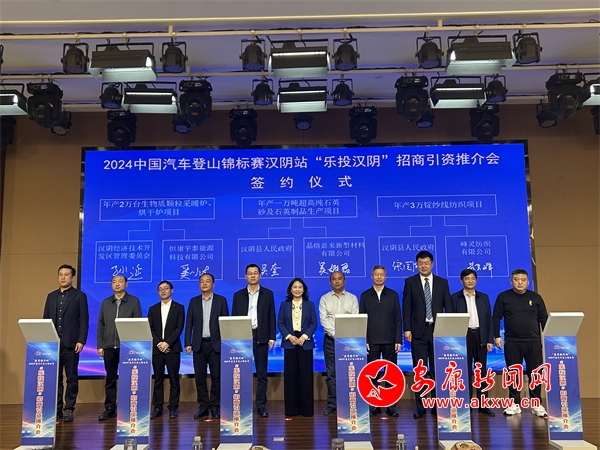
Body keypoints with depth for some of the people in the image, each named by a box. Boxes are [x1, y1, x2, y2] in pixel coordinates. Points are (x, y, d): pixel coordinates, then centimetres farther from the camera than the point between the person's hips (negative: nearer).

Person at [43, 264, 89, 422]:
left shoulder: (80, 296, 1)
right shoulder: (51, 296, 14)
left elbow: (84, 320, -3)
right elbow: (45, 319, 13)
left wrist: (81, 341, -12)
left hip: (70, 344, -4)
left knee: (72, 378, 1)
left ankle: (68, 409, 9)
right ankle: (57, 409, 16)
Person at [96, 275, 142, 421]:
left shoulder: (134, 301, 1)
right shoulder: (105, 302, 11)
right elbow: (100, 325, 10)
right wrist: (100, 345, 3)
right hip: (109, 347, 3)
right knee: (110, 379, 8)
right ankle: (110, 409, 15)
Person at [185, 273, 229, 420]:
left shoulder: (221, 300, 2)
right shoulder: (194, 301, 8)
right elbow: (189, 324, 6)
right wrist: (188, 343, -1)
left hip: (216, 344, -2)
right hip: (199, 344, 2)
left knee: (216, 376, 2)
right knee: (200, 376, 4)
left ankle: (215, 407, 13)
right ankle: (203, 406, 15)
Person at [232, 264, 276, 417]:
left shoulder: (268, 294, 6)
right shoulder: (238, 295, 8)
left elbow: (271, 317, 4)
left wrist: (272, 337, -2)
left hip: (261, 337, 0)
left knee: (261, 373, 3)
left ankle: (261, 406, 10)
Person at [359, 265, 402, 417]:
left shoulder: (393, 295, 6)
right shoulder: (365, 295, 5)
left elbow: (398, 319, 4)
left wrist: (398, 340, -3)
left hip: (389, 341, 0)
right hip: (372, 341, 0)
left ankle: (391, 406, 12)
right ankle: (374, 406, 13)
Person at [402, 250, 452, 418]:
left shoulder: (442, 282, 8)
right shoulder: (410, 282, 4)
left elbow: (448, 307, 7)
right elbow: (406, 307, 1)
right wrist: (407, 329, -7)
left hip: (438, 330, 1)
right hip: (418, 331, -1)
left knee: (437, 369, 6)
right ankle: (420, 407, 9)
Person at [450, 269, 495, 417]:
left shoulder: (484, 297, 10)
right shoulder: (455, 298, 1)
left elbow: (489, 320, 8)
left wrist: (490, 340, 2)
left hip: (480, 337, 3)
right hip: (464, 337, -3)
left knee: (481, 371, 7)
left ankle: (483, 405, 13)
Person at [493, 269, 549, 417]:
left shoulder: (536, 297, 6)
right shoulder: (503, 297, 3)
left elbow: (543, 319, 8)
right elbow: (496, 317, 3)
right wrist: (497, 336, -4)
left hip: (533, 342, 1)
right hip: (511, 342, -1)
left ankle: (536, 404, 13)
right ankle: (515, 404, 14)